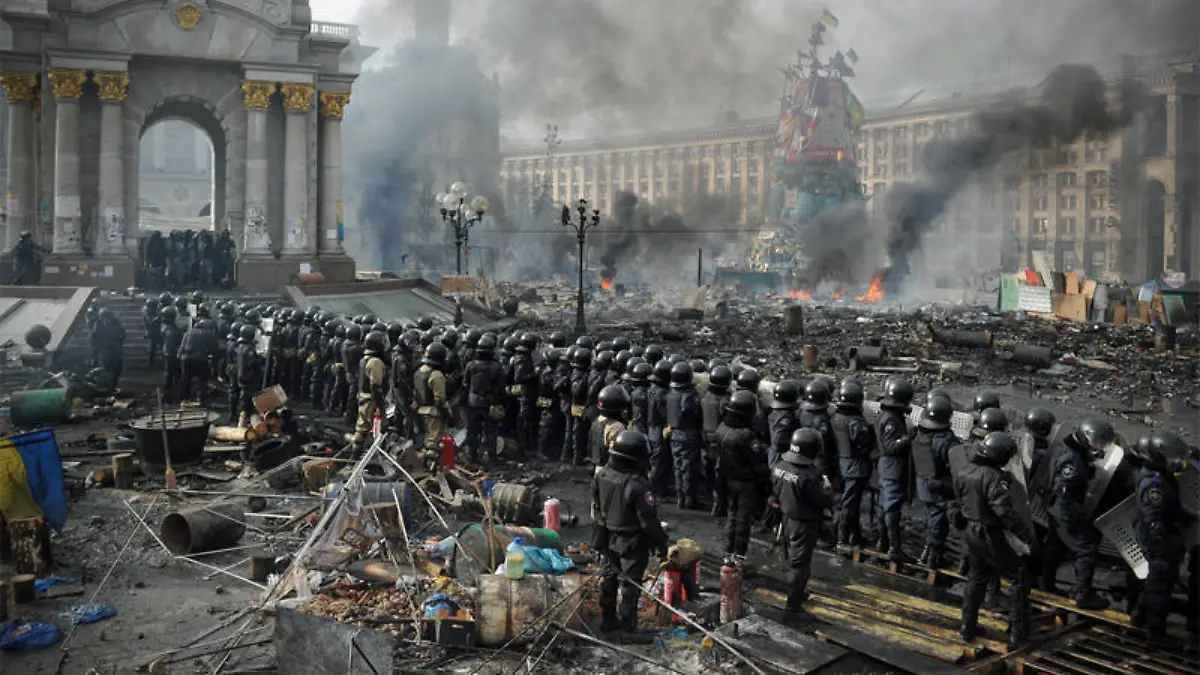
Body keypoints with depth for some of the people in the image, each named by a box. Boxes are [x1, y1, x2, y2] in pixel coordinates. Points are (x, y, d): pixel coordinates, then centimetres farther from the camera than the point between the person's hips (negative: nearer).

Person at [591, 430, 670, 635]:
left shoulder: (601, 475, -9)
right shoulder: (638, 485, -30)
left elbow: (596, 508, 5)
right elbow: (649, 519, -23)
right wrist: (661, 541, -8)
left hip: (608, 539, 6)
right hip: (632, 543, -6)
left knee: (609, 579, 21)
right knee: (630, 584, 9)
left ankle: (608, 619, 34)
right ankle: (628, 625, 21)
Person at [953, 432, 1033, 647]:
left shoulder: (965, 473, 2)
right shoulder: (994, 477, -24)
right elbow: (1005, 512, -29)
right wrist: (1026, 534, -21)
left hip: (971, 533, 8)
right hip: (990, 537, -8)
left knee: (977, 578, 23)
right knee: (1020, 575, 8)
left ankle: (967, 628, 28)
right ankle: (1018, 632, 11)